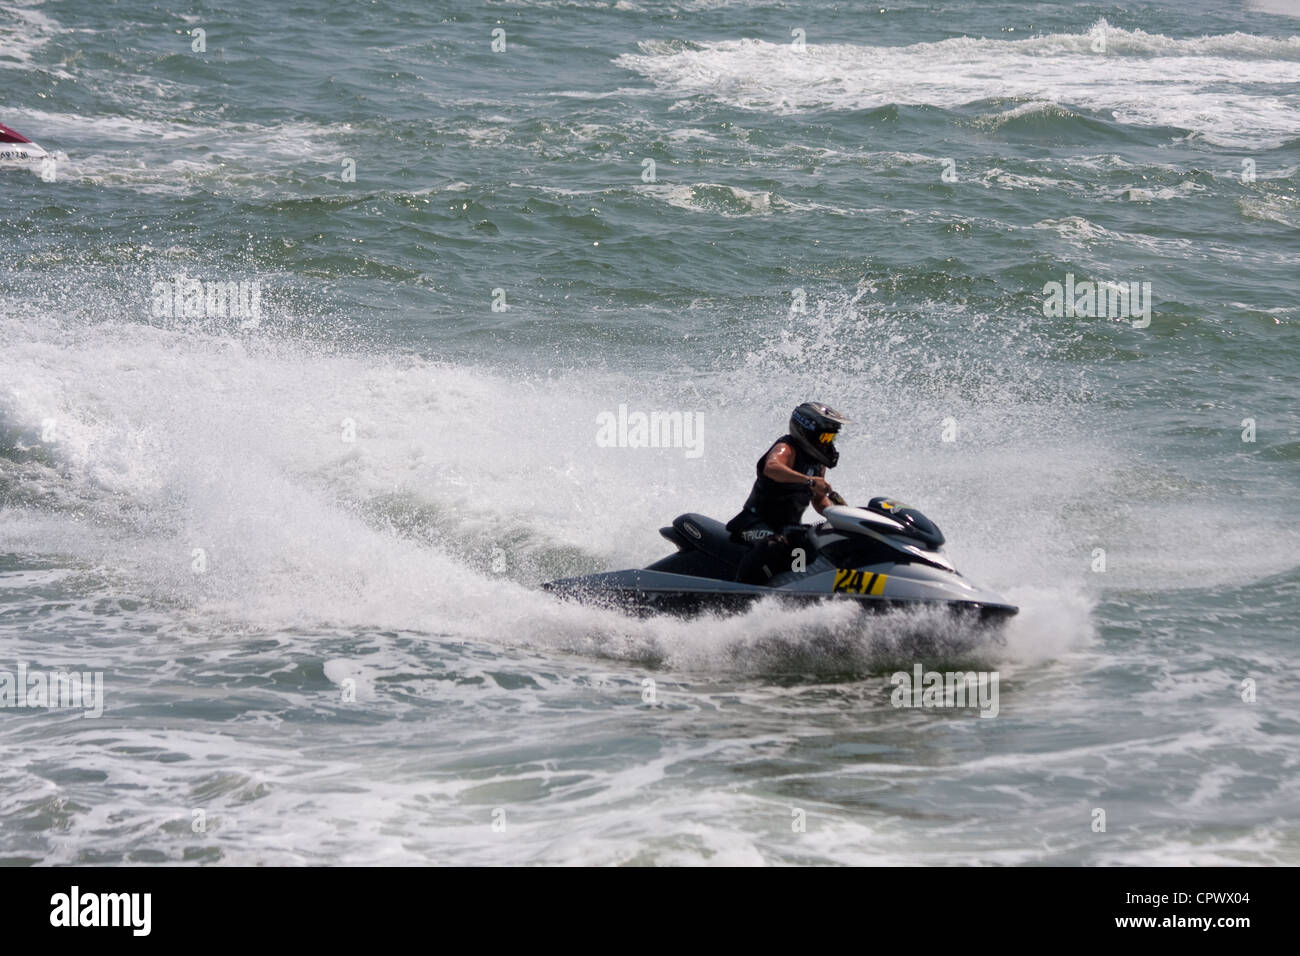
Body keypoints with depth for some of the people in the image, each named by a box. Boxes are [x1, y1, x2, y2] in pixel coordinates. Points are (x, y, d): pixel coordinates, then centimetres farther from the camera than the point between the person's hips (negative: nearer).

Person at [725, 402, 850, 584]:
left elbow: (818, 499, 24)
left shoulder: (818, 461, 13)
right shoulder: (787, 448, -13)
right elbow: (771, 468, -38)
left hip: (788, 526, 9)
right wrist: (809, 480, -48)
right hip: (756, 523, -9)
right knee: (778, 544, -38)